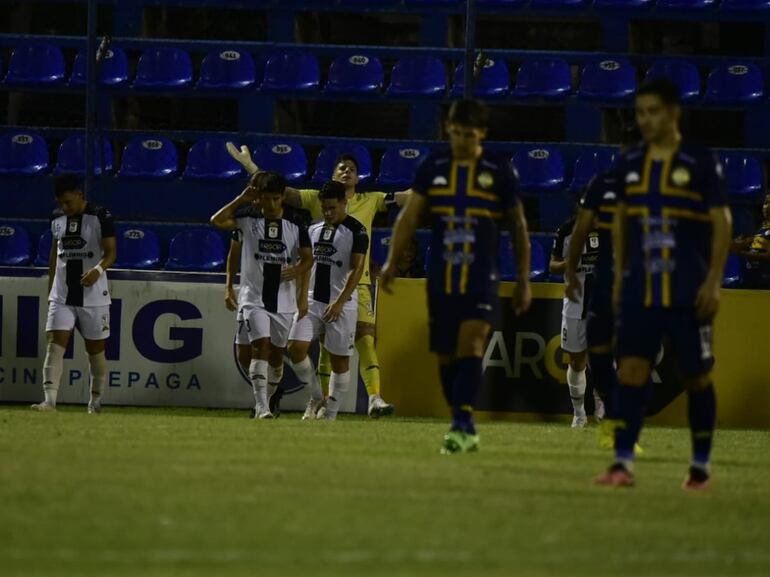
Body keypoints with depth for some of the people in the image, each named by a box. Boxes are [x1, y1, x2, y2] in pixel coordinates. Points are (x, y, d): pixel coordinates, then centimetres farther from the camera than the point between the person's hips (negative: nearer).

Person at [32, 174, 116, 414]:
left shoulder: (101, 217, -8)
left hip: (93, 297, -4)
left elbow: (111, 252, -13)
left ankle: (96, 401, 22)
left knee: (96, 349, 7)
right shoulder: (57, 218, 8)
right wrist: (50, 288, 19)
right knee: (54, 344, -12)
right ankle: (50, 400, -21)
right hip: (62, 295, 4)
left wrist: (98, 269, -34)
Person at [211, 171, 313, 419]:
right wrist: (242, 199, -14)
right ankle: (261, 405, -22)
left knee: (277, 352, 12)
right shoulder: (249, 220, -1)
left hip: (283, 299, 3)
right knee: (261, 347, -17)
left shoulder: (295, 226, 4)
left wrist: (297, 270, -13)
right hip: (254, 297, -3)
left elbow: (308, 258, 8)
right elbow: (217, 220, -14)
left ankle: (269, 401, 30)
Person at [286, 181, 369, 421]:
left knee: (340, 360, 1)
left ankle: (330, 414, 9)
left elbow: (357, 269, -13)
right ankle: (316, 397, 8)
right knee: (295, 347, -10)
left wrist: (340, 302, -20)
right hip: (313, 301, 5)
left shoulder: (356, 231, -7)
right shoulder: (314, 229, 12)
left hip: (342, 304, -5)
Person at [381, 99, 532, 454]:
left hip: (481, 279, -3)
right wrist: (392, 262, -7)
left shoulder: (499, 171, 2)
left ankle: (461, 425, -23)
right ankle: (466, 429, 17)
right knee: (445, 356, 6)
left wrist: (523, 280, 8)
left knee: (471, 346, -18)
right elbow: (409, 216, 4)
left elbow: (518, 227, 8)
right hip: (441, 278, 3)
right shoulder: (433, 168, 6)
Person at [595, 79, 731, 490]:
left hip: (688, 292, -4)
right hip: (639, 288, 4)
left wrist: (713, 282, -11)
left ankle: (701, 465, 16)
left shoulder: (700, 163, -5)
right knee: (631, 369, -6)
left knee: (696, 376, 4)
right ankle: (623, 463, -9)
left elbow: (722, 223, -5)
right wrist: (620, 275, 14)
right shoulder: (630, 164, 8)